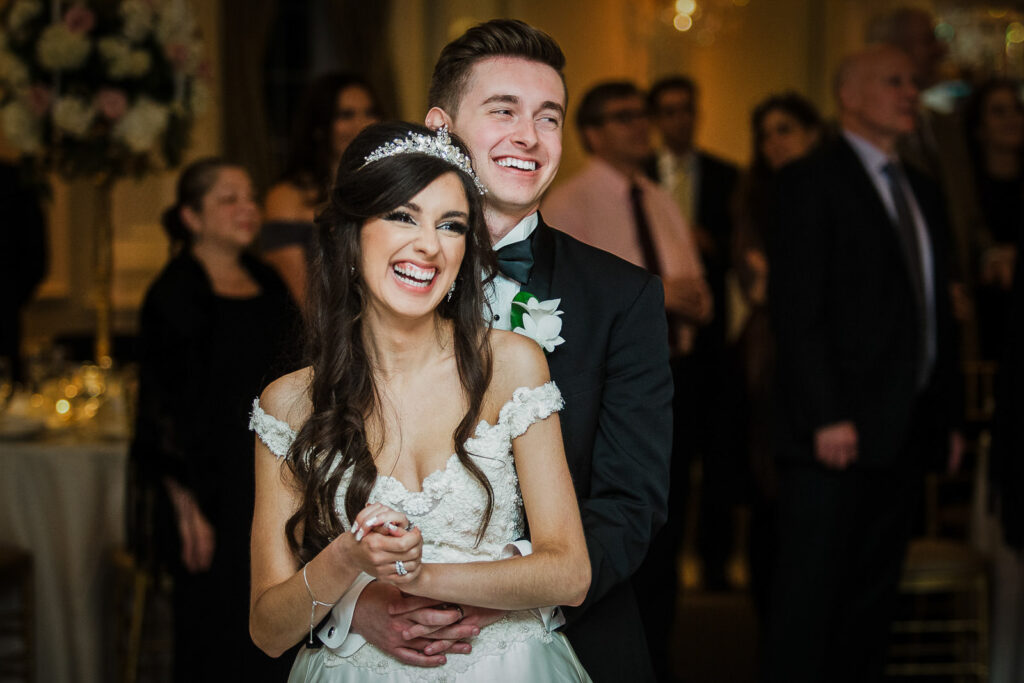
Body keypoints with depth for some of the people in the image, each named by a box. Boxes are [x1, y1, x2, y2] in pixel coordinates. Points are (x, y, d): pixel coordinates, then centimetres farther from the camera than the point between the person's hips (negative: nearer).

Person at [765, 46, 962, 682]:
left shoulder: (924, 194, 19)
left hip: (909, 429, 7)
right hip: (838, 430, -7)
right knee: (810, 591, -4)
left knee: (874, 594, 10)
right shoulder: (812, 181, -4)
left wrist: (950, 415, 12)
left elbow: (936, 312, 19)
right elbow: (796, 308, -12)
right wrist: (826, 417, -18)